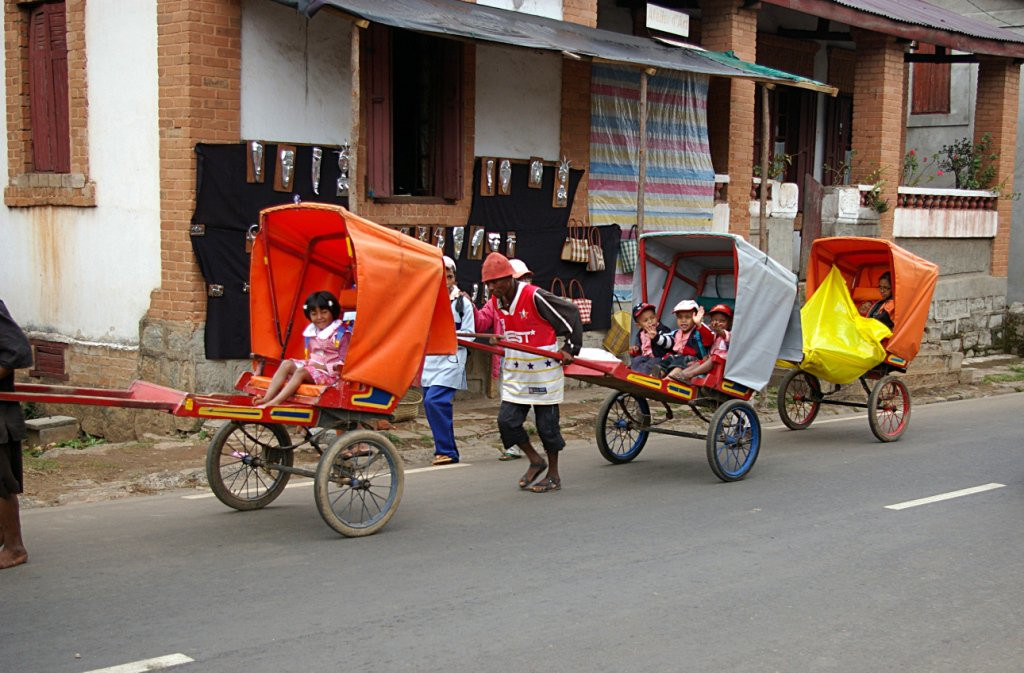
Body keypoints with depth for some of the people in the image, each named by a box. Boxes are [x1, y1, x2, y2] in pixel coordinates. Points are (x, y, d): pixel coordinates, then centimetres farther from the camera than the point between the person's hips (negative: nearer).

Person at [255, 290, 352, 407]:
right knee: (287, 364, -15)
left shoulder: (341, 333, -10)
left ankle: (275, 402, -41)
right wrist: (308, 363, -1)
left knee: (301, 372, -30)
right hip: (312, 366, 7)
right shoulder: (311, 331, 12)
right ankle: (267, 398, -28)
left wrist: (324, 367, -18)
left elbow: (343, 362, -13)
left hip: (330, 372, -7)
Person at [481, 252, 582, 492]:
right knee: (507, 420, 0)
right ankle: (536, 461, 22)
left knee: (546, 423, 3)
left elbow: (571, 313, -10)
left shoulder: (534, 296, -19)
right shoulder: (496, 301, 1)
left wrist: (570, 349, -6)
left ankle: (553, 475, 20)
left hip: (543, 371, -6)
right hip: (514, 372, 6)